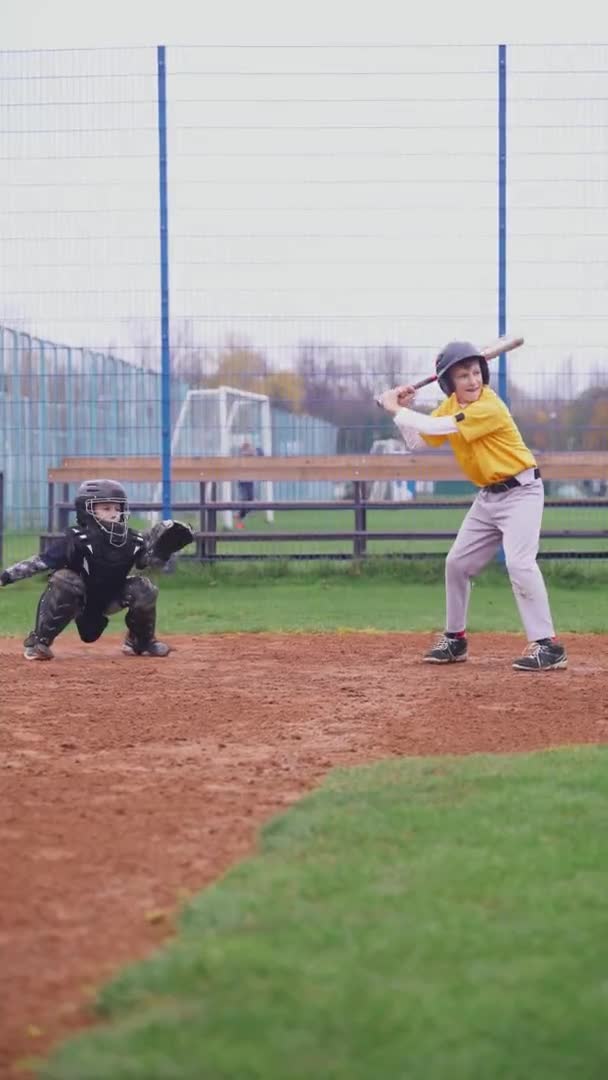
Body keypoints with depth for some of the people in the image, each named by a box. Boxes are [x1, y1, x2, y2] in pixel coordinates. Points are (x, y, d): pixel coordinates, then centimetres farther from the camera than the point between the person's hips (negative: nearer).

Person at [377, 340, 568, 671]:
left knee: (519, 563, -24)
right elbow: (418, 440, 8)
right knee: (457, 563, 12)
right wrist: (402, 410, -6)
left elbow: (438, 427, -30)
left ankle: (547, 645, -24)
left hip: (520, 491, -9)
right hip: (488, 495, 9)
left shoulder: (489, 407, -24)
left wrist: (397, 410, -20)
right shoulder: (451, 405, 3)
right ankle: (455, 639, 27)